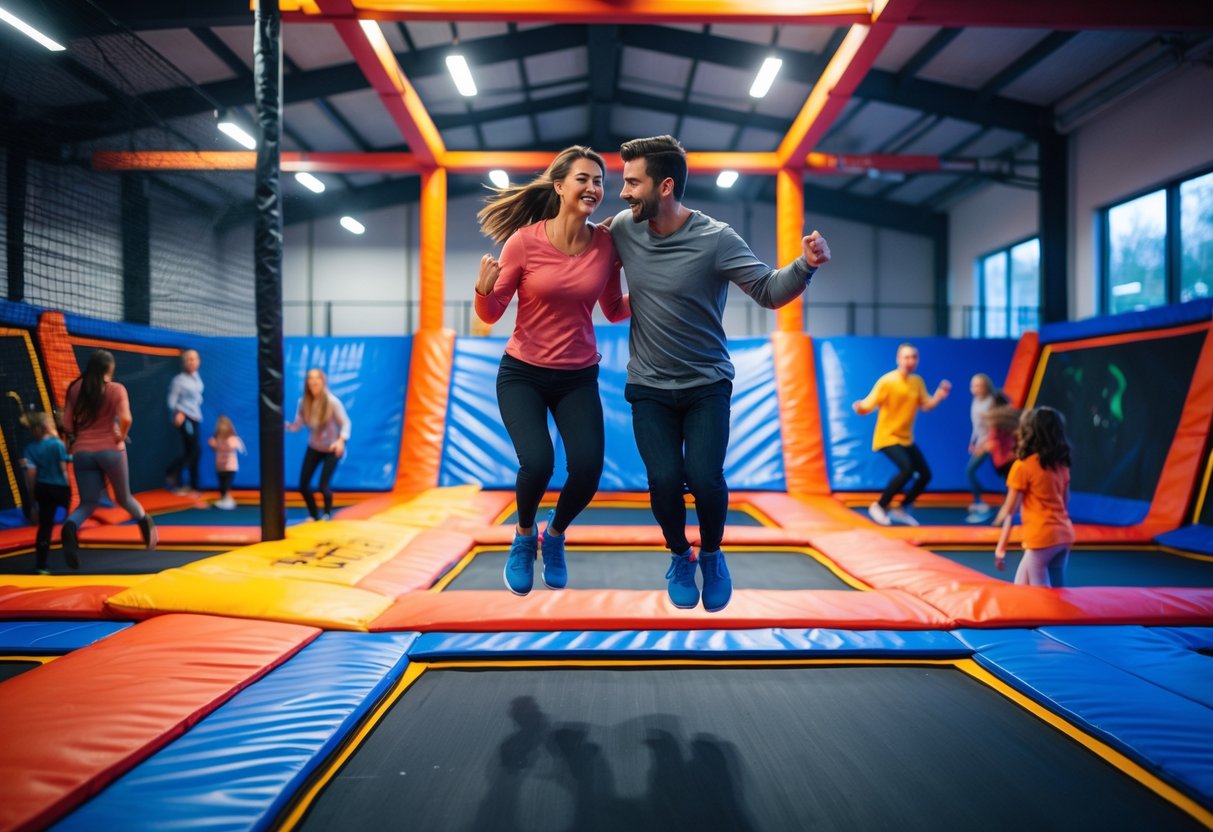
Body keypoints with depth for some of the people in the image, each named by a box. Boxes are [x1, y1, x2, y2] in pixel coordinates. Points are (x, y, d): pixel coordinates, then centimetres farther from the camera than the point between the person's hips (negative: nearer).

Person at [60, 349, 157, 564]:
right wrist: (121, 438, -3)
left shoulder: (75, 388, 5)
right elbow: (125, 419, -19)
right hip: (110, 450, -2)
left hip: (82, 452, 2)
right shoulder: (116, 389, -5)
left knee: (88, 503, 5)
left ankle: (70, 526, -25)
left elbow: (67, 423, 2)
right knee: (123, 497, 21)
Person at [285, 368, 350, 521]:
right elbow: (297, 425, -8)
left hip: (332, 449, -4)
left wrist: (341, 440, -36)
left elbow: (345, 423, -19)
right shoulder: (303, 402, -10)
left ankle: (327, 514, 19)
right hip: (314, 448, 4)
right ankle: (314, 515, 27)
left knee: (323, 486, -12)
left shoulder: (332, 402, -21)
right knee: (303, 485, 1)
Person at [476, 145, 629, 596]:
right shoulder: (524, 240, -13)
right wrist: (484, 288, -27)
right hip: (522, 373, -2)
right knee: (537, 463, -22)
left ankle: (554, 535, 22)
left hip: (579, 378, 3)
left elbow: (615, 312, 7)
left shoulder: (606, 243, -5)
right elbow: (490, 315, -7)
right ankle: (524, 537, 14)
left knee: (588, 469, -13)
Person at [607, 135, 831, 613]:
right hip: (649, 386, 2)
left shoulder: (716, 239, -14)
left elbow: (769, 292, -15)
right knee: (664, 480, -11)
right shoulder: (623, 228, -4)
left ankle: (712, 554, 19)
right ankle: (679, 556, 21)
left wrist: (805, 265, -32)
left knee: (704, 478, -15)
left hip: (707, 384, -2)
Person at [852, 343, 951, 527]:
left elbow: (926, 405, 7)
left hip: (906, 438, 7)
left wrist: (939, 396, -11)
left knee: (925, 474, 4)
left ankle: (901, 510, 22)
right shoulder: (886, 381, -16)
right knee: (907, 469, -26)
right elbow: (868, 406, -19)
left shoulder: (918, 381, 4)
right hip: (887, 437, -7)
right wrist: (859, 407, -42)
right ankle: (879, 506, -10)